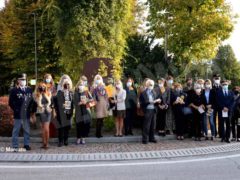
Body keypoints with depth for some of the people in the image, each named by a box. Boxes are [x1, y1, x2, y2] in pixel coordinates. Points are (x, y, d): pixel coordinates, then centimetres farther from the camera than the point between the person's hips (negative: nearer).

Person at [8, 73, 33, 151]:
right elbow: (11, 102, -3)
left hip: (27, 114, 4)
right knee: (16, 130, 3)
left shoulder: (29, 90, 9)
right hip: (18, 115, -4)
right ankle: (15, 146, 9)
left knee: (27, 130, 11)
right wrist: (15, 110, -6)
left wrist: (30, 109, 7)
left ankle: (26, 144, 22)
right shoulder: (14, 90, -5)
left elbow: (32, 101, 16)